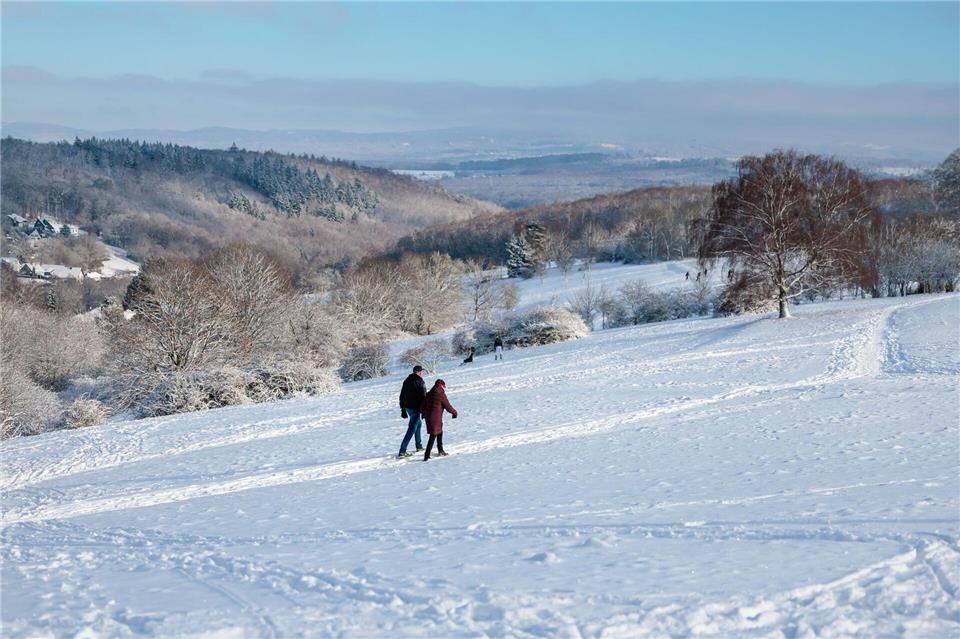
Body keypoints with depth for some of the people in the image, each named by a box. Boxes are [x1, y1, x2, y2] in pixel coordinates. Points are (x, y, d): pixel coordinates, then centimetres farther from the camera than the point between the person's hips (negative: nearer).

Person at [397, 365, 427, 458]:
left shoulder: (406, 381, 11)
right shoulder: (419, 382, -13)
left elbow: (402, 396, 16)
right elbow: (423, 397, -17)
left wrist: (403, 410, 21)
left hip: (407, 407, 9)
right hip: (415, 408, -9)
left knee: (418, 423, 28)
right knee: (412, 429, -8)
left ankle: (419, 446, 33)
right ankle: (402, 451, -14)